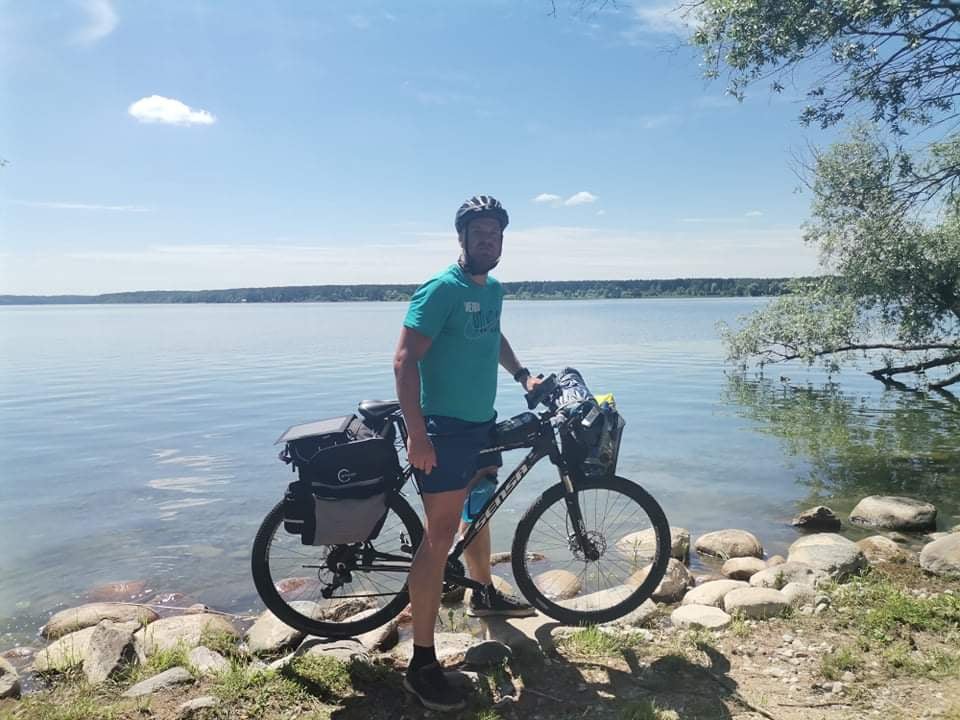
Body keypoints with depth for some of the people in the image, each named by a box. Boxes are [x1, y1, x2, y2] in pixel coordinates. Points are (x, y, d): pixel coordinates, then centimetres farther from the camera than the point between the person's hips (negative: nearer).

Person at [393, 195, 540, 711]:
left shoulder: (493, 289, 10)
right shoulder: (441, 290, -16)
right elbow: (405, 359, -22)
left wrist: (522, 374, 18)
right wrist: (416, 433, -28)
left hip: (483, 424, 9)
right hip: (444, 430, -9)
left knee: (478, 509, 25)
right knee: (440, 538, -8)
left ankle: (485, 595, 49)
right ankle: (422, 665, 0)